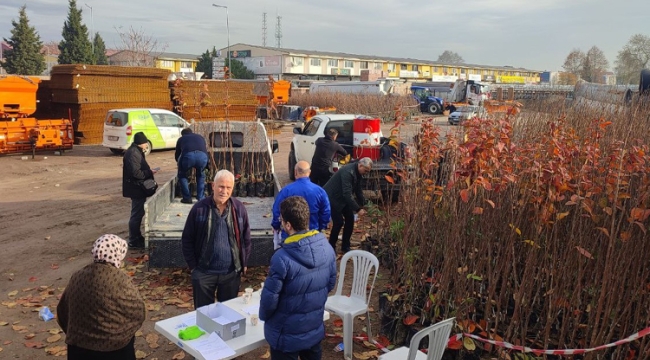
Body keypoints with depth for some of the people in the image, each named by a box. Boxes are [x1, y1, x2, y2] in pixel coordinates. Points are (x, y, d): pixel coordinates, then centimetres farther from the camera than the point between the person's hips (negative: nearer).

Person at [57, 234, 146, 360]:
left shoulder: (76, 277, -1)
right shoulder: (120, 280, -17)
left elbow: (63, 312, 11)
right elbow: (138, 313, -9)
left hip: (79, 348, 5)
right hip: (114, 349, -5)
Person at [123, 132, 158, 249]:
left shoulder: (136, 151, 12)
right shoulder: (133, 153, -21)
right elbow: (136, 173, -26)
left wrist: (148, 171, 4)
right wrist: (149, 172, -15)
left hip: (138, 188, 11)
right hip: (136, 188, -11)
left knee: (138, 213, 19)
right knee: (136, 214, -2)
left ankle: (137, 237, 31)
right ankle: (133, 241, 7)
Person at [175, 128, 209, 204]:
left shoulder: (181, 139, 33)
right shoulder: (200, 137, 38)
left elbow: (177, 155, 40)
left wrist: (179, 163, 63)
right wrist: (196, 166, 58)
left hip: (188, 155, -2)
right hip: (203, 155, 2)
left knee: (182, 175, 26)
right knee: (200, 175, 30)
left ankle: (187, 198, 21)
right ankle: (201, 198, 24)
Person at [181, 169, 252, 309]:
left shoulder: (239, 208, -4)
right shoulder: (199, 208, -10)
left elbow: (246, 238, 6)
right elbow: (187, 239, -2)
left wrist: (244, 263, 7)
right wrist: (193, 265, -3)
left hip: (232, 272, 2)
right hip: (204, 272, -1)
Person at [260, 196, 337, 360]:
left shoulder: (282, 258, -30)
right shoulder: (327, 248, -10)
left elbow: (269, 298, -19)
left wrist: (264, 316, 2)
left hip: (287, 336, -5)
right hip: (316, 330, 5)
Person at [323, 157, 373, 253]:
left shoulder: (357, 172, -2)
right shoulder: (348, 172, -32)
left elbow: (358, 190, 9)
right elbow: (347, 194, -36)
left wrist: (362, 206, 5)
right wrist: (358, 209, -36)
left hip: (343, 197, 9)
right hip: (332, 197, -9)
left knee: (350, 218, 5)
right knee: (338, 222, -11)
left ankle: (345, 246, 15)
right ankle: (331, 247, 6)